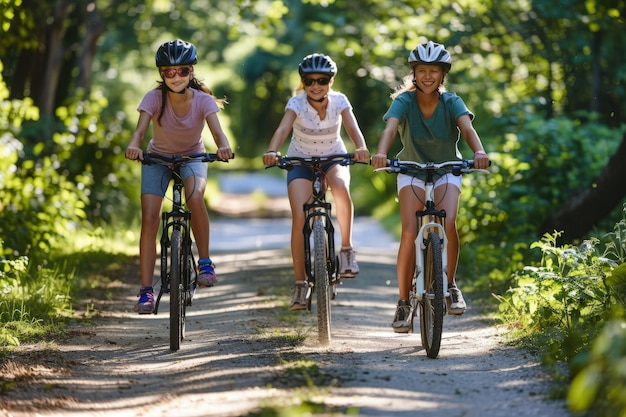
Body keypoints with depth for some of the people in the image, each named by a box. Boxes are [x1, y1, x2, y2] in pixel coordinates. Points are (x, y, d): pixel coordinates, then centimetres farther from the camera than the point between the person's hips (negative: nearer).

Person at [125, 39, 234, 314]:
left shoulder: (202, 100, -22)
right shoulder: (154, 98, -23)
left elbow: (217, 130, -35)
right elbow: (140, 128, -37)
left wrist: (223, 146, -59)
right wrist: (134, 145, -60)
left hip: (192, 157, -1)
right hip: (158, 158, 1)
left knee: (195, 196, -34)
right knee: (149, 219, -14)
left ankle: (205, 261, -17)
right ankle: (146, 291, -9)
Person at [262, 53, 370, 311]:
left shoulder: (339, 101, -16)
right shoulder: (297, 103, -20)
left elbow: (352, 127, -30)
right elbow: (283, 128, -36)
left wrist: (361, 148, -52)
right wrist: (272, 151, -56)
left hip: (334, 158, 0)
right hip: (301, 160, 0)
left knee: (341, 187, -36)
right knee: (300, 218, -19)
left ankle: (347, 249, -18)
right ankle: (300, 283, -7)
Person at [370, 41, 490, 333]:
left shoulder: (451, 102, -16)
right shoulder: (404, 101, -17)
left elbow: (467, 128, -34)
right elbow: (390, 127, -35)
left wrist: (479, 152, -55)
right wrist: (381, 153, -56)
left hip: (447, 169, 0)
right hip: (412, 169, 0)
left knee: (448, 223, -26)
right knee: (410, 232, -17)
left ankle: (451, 285, -4)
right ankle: (403, 302, -6)